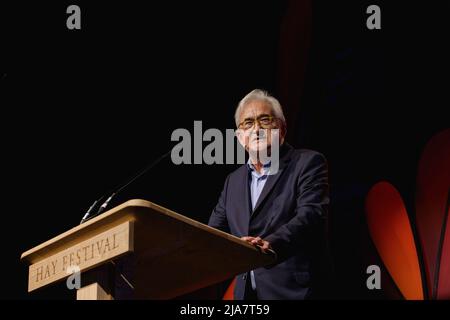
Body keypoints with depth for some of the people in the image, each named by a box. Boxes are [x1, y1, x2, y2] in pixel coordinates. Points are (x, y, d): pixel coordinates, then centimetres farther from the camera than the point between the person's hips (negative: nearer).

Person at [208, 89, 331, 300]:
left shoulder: (309, 163, -1)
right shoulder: (233, 181, 18)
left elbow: (311, 214, -17)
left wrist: (271, 243, -35)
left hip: (292, 290, -5)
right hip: (245, 292, 5)